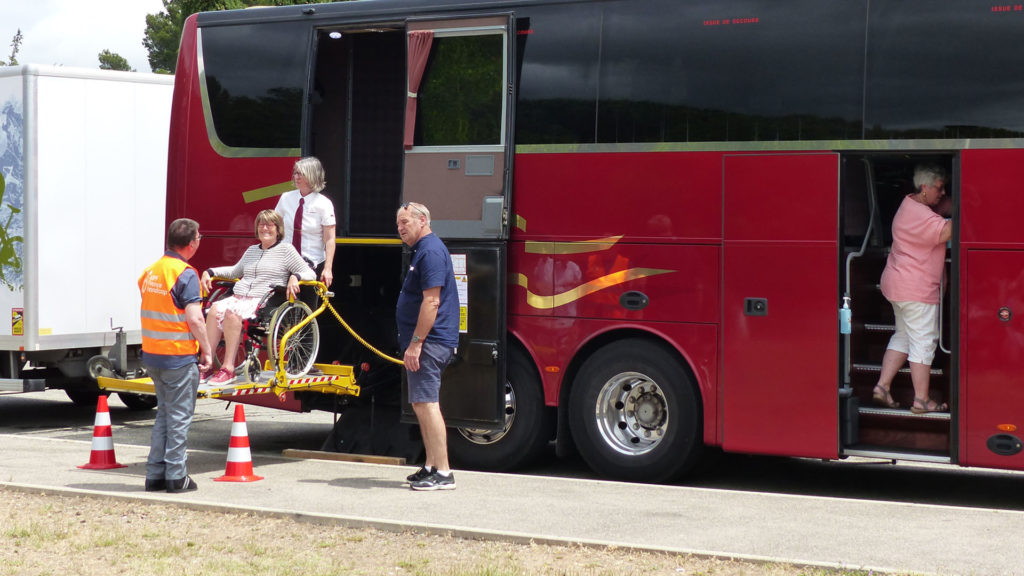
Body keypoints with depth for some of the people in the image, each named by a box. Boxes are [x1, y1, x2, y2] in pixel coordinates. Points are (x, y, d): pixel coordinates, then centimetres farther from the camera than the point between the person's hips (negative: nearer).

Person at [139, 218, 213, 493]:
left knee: (164, 412, 16)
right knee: (179, 416, 0)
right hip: (179, 357, -7)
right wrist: (207, 351, -10)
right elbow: (194, 319, -21)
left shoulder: (150, 271, 10)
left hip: (151, 354, 7)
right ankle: (176, 476, 3)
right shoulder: (185, 274, -15)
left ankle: (155, 474, 16)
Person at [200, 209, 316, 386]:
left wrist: (295, 277, -17)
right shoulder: (251, 250, 27)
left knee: (232, 312, -35)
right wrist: (210, 272, 30)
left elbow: (310, 274, 3)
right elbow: (235, 271, 42)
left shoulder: (286, 250, 8)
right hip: (238, 297, 5)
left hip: (264, 301, -5)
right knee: (216, 309, -27)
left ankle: (228, 369, -36)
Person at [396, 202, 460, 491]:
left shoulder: (431, 252, -14)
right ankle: (431, 467, 20)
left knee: (426, 404, -13)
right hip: (425, 343, 11)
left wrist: (416, 343, -22)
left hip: (429, 343, -11)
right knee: (422, 405, 14)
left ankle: (443, 473, -14)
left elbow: (431, 302, -21)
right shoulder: (424, 250, 19)